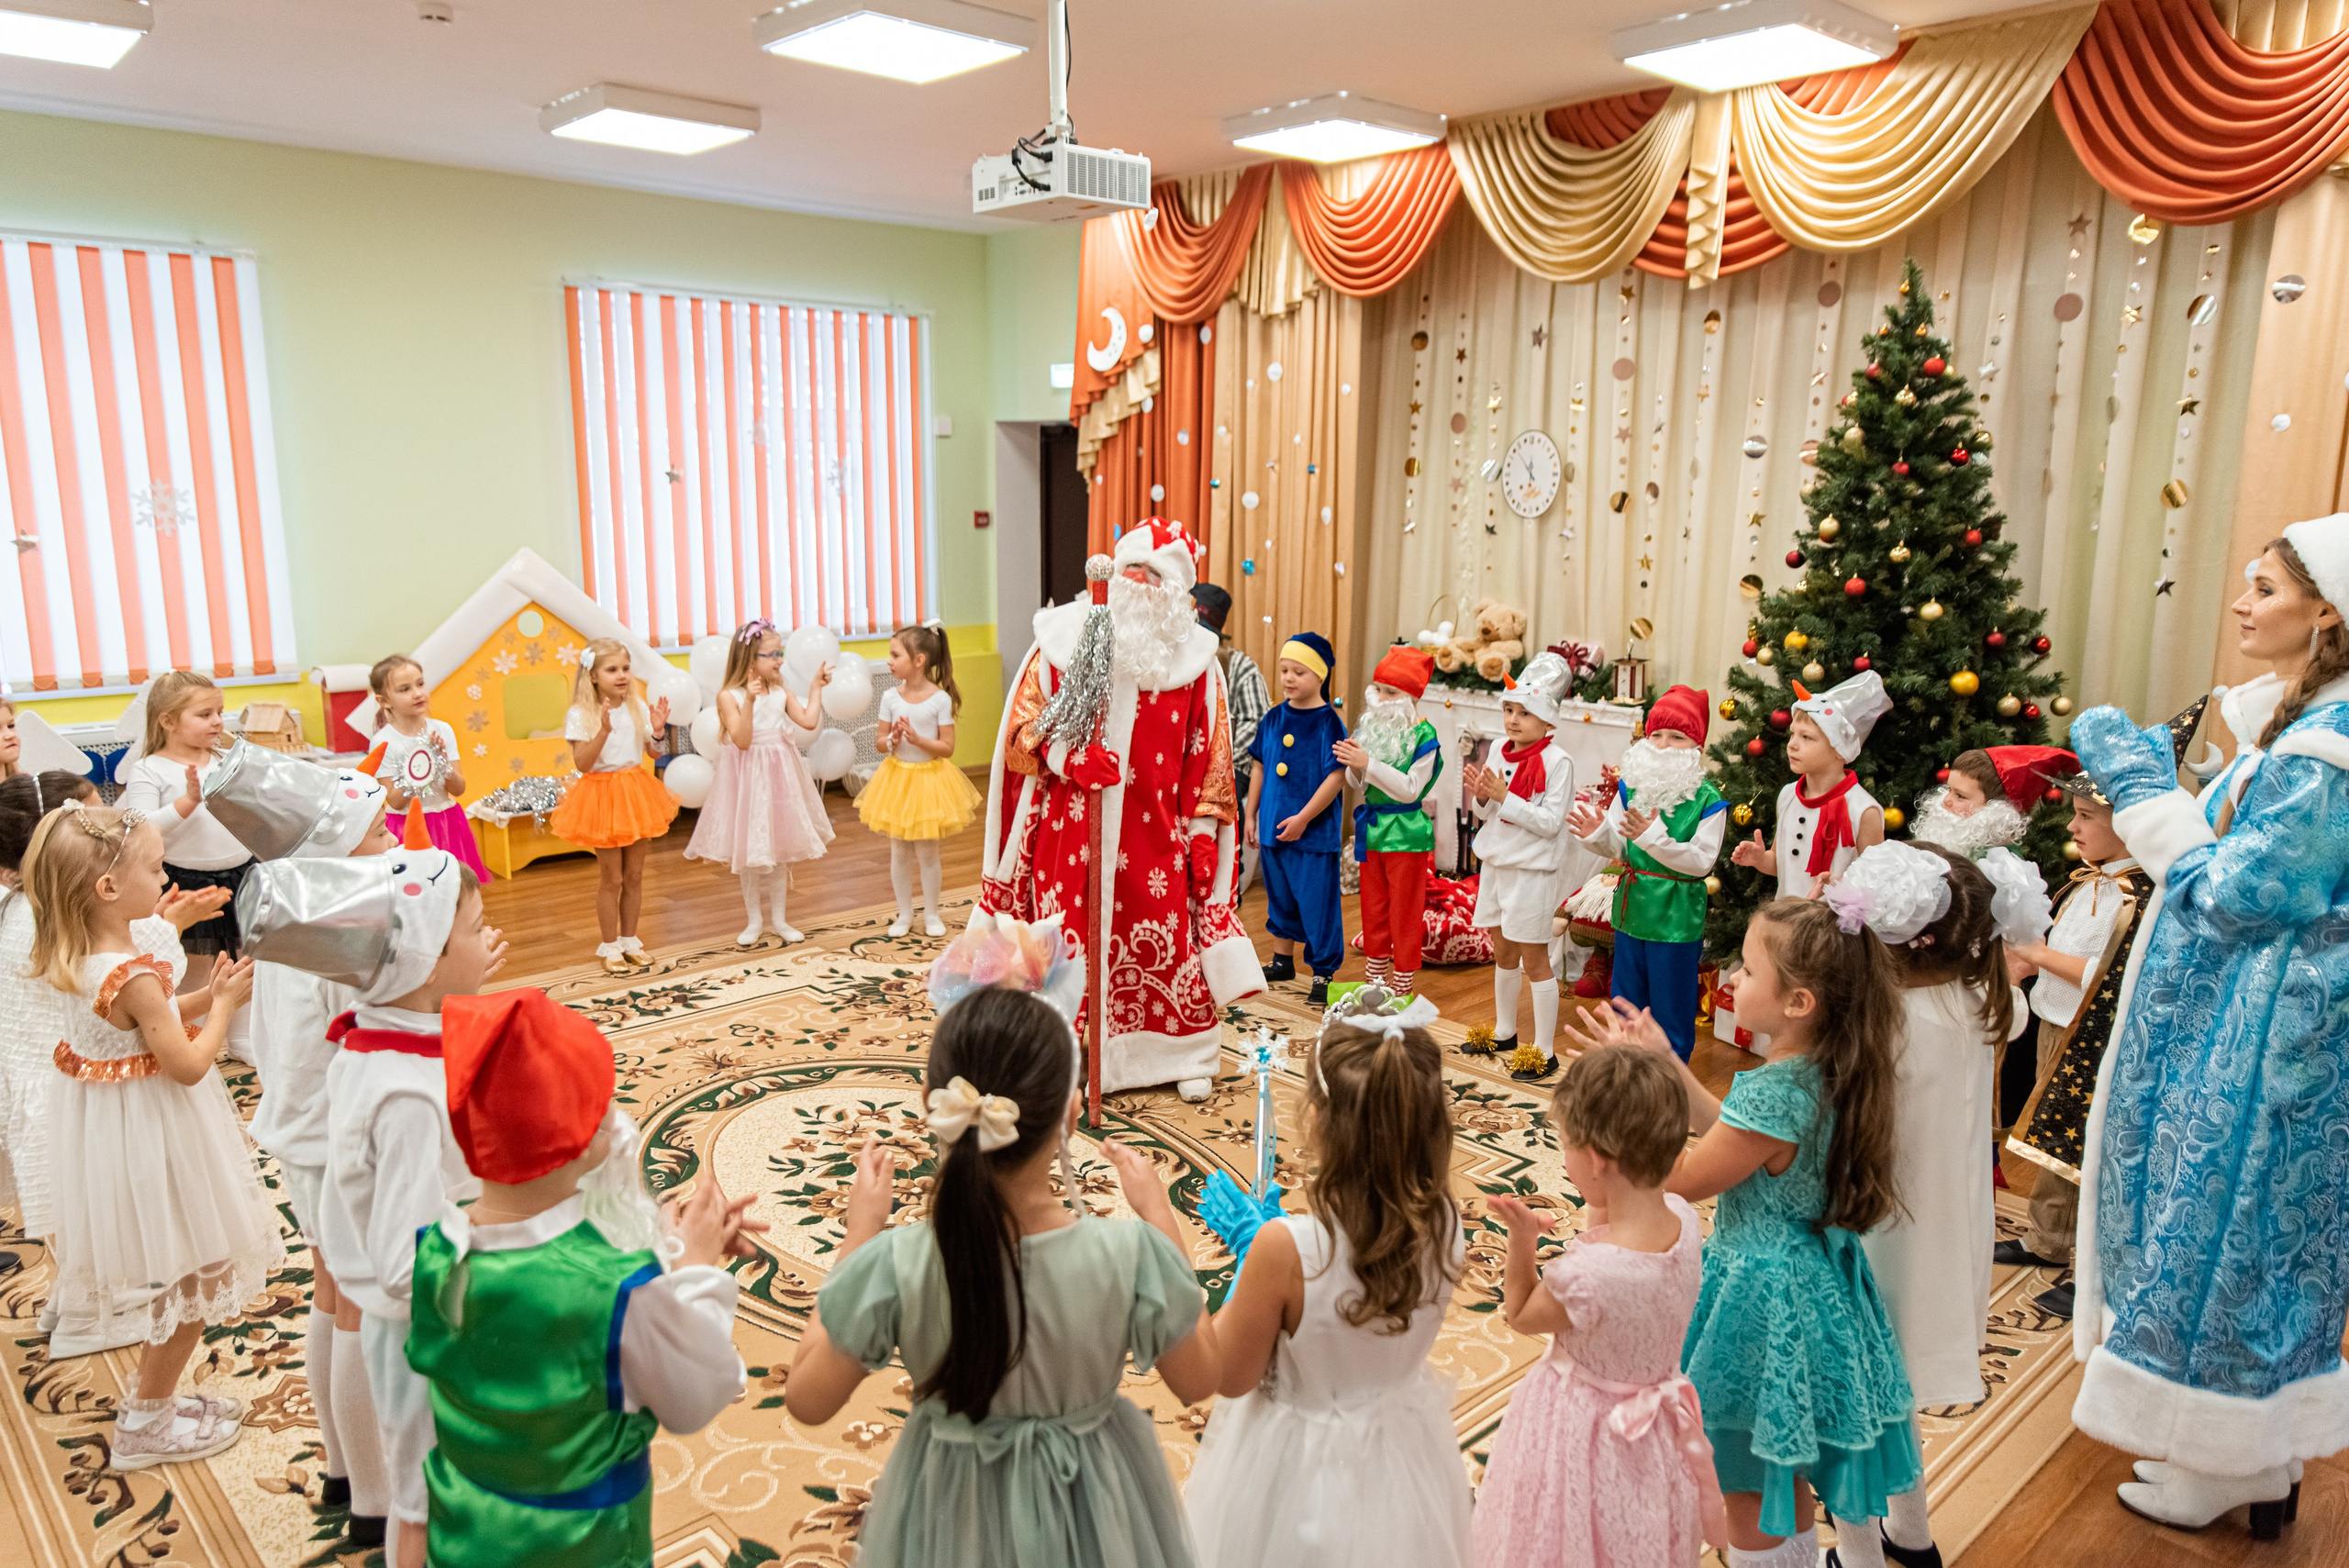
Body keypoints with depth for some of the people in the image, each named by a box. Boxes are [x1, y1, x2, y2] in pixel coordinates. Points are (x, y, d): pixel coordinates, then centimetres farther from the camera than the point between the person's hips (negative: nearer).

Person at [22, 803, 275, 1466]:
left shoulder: (79, 958, -1)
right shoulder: (134, 975, -29)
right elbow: (187, 1064, -24)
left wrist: (202, 997, 5)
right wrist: (223, 1006, -12)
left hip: (112, 1126, 10)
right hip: (152, 1133, -10)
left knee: (181, 1273, 25)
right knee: (202, 1274, 8)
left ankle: (150, 1396, 40)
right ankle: (145, 1424, 21)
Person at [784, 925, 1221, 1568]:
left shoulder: (893, 1265, -28)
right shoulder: (1131, 1254, -29)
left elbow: (807, 1402, -12)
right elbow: (1199, 1381, -11)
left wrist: (859, 1238, -8)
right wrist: (1160, 1219, -7)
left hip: (952, 1515, 0)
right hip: (1090, 1508, 0)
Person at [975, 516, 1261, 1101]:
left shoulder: (1194, 656, 2)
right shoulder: (1066, 636, 0)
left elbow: (1208, 751, 5)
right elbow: (1023, 722, 1)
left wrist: (1203, 827, 2)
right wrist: (1067, 756, -16)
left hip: (1155, 830, 1)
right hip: (1072, 827, 0)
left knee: (1169, 942, 5)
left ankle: (1186, 1057, 24)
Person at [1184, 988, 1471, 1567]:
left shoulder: (1285, 1251, -35)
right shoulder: (1445, 1229, -21)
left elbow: (1230, 1377, -19)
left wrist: (1248, 1269, -11)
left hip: (1301, 1473, -4)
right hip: (1403, 1456, 4)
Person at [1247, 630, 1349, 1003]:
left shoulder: (1328, 722, -12)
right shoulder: (1274, 718, 5)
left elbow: (1337, 776, -16)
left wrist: (1303, 819, -18)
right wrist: (1250, 814, 13)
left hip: (1314, 833, -6)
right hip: (1273, 827, 6)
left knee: (1317, 903, 0)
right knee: (1279, 896, 19)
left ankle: (1324, 974, 10)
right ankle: (1282, 960, 35)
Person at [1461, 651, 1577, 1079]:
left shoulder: (1557, 762, -15)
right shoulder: (1501, 754, 6)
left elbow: (1550, 822, -20)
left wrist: (1505, 797, -24)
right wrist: (1481, 796, -9)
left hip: (1532, 871, -7)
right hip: (1495, 864, 7)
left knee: (1534, 959, 0)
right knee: (1503, 952, 19)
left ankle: (1544, 1051, 9)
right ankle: (1504, 1033, 36)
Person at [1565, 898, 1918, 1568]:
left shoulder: (1773, 1093, -32)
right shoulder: (1830, 1071, -4)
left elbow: (1679, 1181, -21)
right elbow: (1733, 1136, 8)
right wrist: (1668, 1064, 5)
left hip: (1765, 1300, -9)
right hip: (1817, 1284, 9)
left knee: (1753, 1486, 12)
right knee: (1791, 1468, 28)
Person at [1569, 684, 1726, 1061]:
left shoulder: (1708, 800, -12)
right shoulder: (1631, 788, 1)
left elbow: (1702, 861, -20)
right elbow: (1617, 848, 5)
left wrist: (1653, 838, -29)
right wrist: (1598, 833, -16)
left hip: (1676, 920, -5)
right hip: (1632, 912, 5)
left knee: (1671, 1011, 7)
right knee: (1626, 1003, 18)